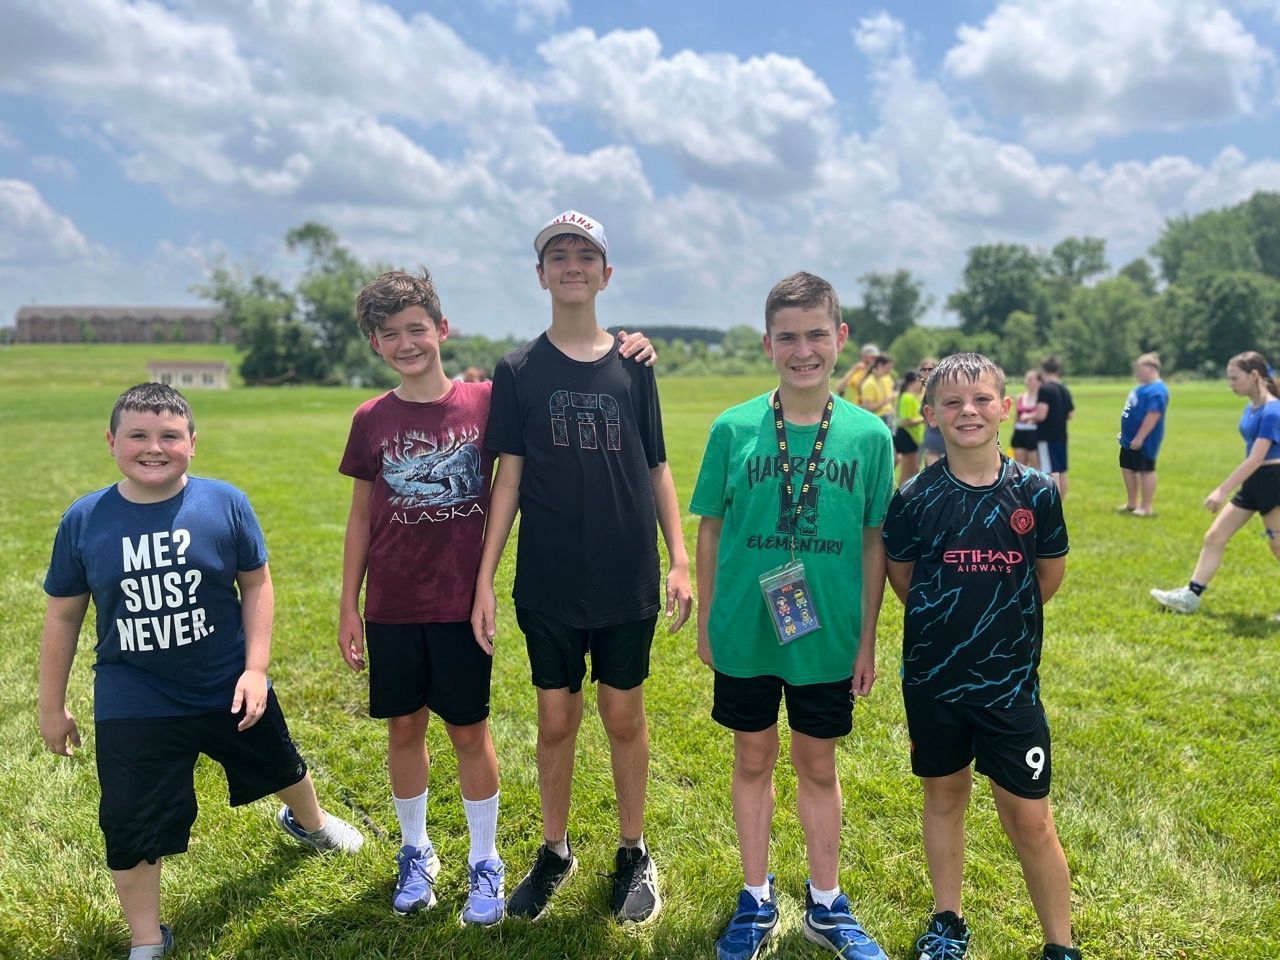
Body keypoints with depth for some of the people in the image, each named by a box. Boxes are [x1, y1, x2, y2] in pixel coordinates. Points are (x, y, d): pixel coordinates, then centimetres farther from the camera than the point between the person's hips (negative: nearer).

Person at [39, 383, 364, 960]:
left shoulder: (224, 503, -14)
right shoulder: (83, 521, -9)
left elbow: (256, 585, -5)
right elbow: (63, 616, 0)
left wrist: (255, 669, -9)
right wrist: (52, 706, 5)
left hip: (230, 690, 1)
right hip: (133, 709, 0)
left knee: (280, 766, 25)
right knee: (131, 828, 7)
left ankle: (308, 822, 60)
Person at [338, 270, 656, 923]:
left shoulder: (485, 402, -6)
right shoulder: (371, 420, 0)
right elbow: (361, 518, 6)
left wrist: (624, 360, -18)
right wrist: (348, 607, 6)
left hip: (460, 604, -2)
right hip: (391, 608, 2)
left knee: (469, 732, 9)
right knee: (404, 727, 14)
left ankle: (484, 863, 28)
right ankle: (415, 852, 36)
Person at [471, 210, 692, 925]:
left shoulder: (633, 367, 4)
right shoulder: (519, 371, 1)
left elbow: (657, 468, 6)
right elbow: (509, 478, 0)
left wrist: (680, 559, 0)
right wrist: (484, 578, -4)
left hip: (628, 579, 0)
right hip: (549, 582, 0)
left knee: (625, 715, 10)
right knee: (556, 719, 10)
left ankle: (634, 854, 29)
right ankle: (556, 852, 31)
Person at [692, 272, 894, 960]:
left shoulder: (869, 435, -6)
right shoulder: (734, 427, -8)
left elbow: (873, 542, 0)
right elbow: (710, 528, 0)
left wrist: (867, 640, 1)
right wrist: (705, 621, 2)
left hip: (828, 639, 0)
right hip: (743, 635, 0)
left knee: (818, 765, 15)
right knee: (754, 758, 15)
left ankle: (825, 903, 35)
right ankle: (756, 900, 34)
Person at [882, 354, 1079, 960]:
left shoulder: (1036, 490, -7)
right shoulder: (915, 497, -8)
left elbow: (1049, 574, 8)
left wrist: (1002, 622, 9)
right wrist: (946, 625, 8)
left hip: (1011, 681, 0)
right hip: (932, 679, 1)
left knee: (1030, 819, 5)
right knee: (944, 796, 16)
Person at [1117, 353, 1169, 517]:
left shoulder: (1156, 391, -20)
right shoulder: (1143, 388, 13)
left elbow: (1153, 415, -27)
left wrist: (1139, 438, -27)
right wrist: (1124, 432, 23)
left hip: (1143, 441, -10)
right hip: (1130, 438, 11)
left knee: (1146, 470, -2)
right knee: (1127, 468, 16)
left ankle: (1146, 508, 6)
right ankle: (1132, 504, 28)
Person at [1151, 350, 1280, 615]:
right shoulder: (1251, 408, 8)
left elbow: (1256, 459, -24)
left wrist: (1223, 490, -26)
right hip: (1252, 483, 9)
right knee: (1214, 537, 7)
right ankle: (1190, 596, 12)